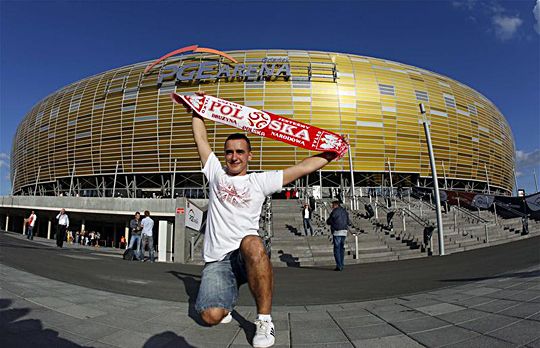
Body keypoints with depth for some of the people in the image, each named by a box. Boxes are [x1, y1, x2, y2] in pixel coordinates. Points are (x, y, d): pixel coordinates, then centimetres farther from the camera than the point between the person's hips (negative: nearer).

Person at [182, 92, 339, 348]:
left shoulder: (260, 181, 8)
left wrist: (333, 151, 2)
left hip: (247, 255, -1)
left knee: (252, 243, -40)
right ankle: (226, 302, 21)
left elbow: (303, 167, 5)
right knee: (211, 316, -19)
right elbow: (201, 139, 18)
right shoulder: (216, 174, 13)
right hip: (216, 259, 2)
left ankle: (264, 319, -23)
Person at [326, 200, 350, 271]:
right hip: (344, 231, 7)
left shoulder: (334, 212, -9)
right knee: (342, 248, 13)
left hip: (337, 232, -7)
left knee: (337, 249, -2)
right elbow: (348, 222, 16)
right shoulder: (344, 211, 11)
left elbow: (328, 222, -5)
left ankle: (339, 266, -4)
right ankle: (341, 265, 15)